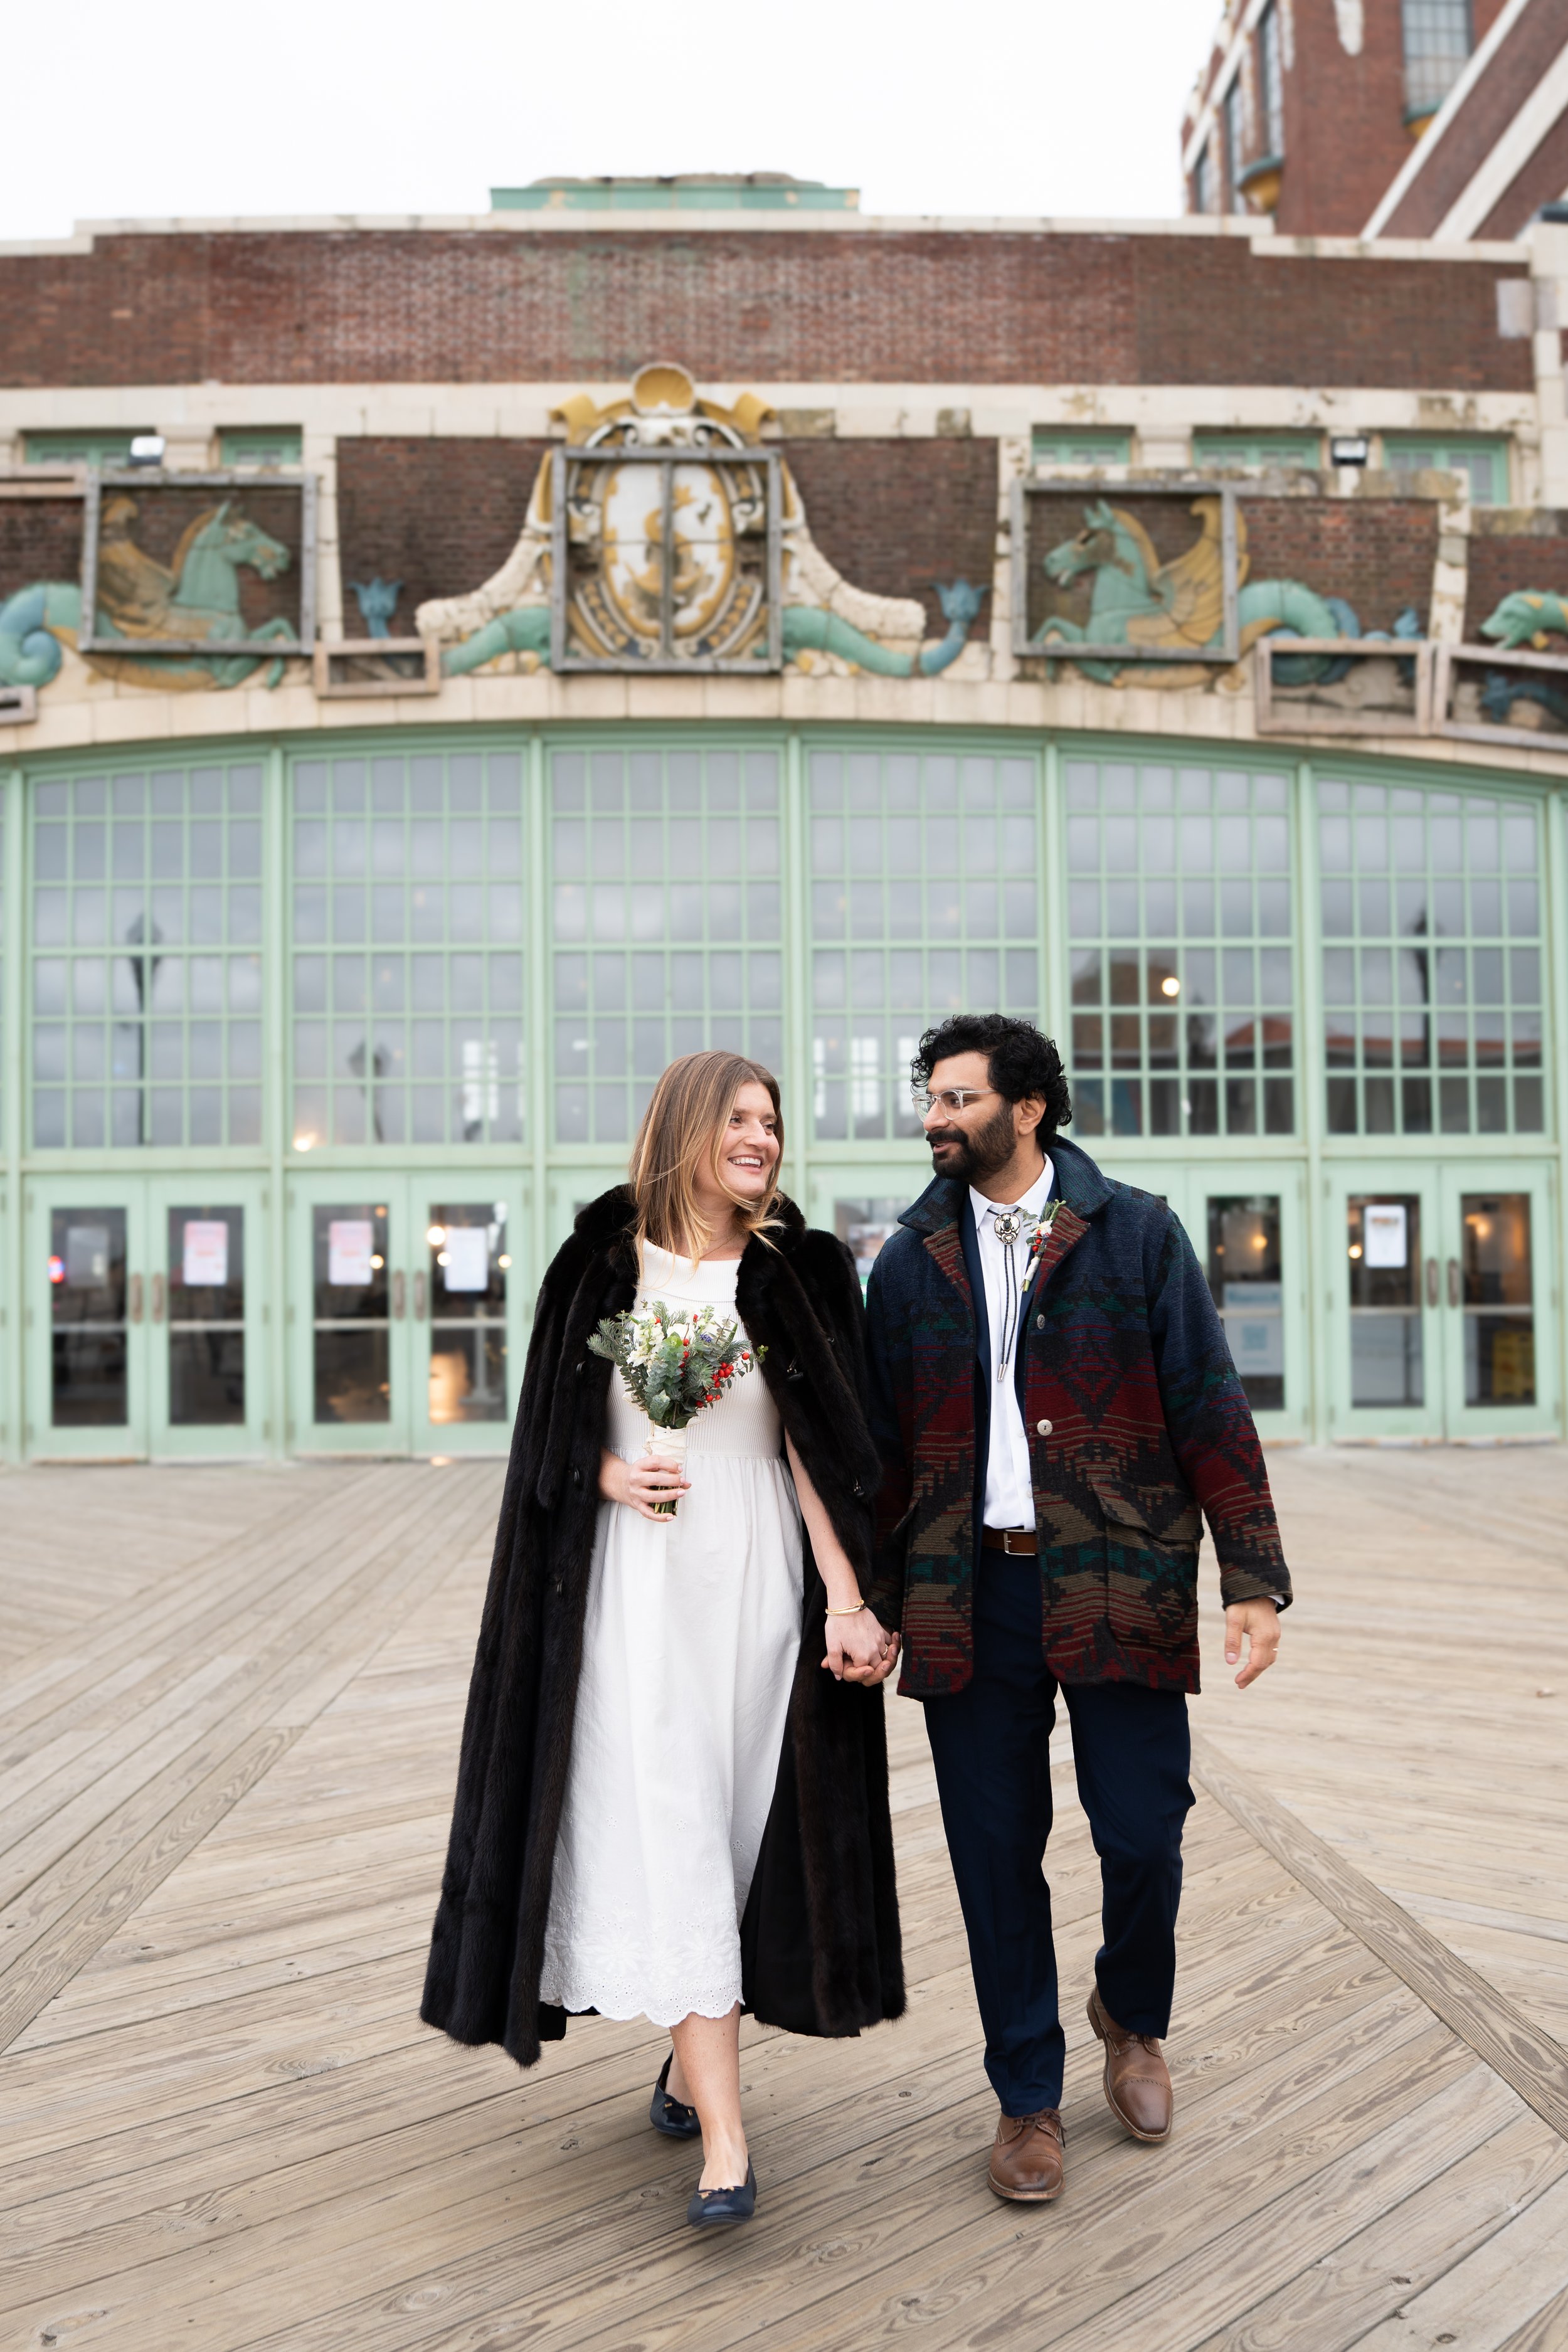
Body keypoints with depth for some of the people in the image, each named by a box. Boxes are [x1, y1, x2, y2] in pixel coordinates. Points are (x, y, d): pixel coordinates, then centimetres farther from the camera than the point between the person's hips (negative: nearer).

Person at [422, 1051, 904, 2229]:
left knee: (734, 1825, 9)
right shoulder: (604, 1266, 2)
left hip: (758, 1582, 1)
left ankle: (694, 2053, 32)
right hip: (638, 1590, -1)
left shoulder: (795, 1275, 1)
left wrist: (847, 1601, -12)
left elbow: (819, 1451, -4)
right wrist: (614, 1477, -12)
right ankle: (724, 2141, -4)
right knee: (667, 1838, -6)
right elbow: (556, 1431, 9)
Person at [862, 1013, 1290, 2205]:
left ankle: (1133, 2015, 33)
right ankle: (1028, 2097, 26)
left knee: (1144, 1838, 0)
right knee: (996, 1858, 7)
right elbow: (886, 1445, 12)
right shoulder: (914, 1260, 9)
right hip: (968, 1597, 2)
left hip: (1116, 1588, -2)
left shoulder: (1137, 1234, 2)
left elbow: (1210, 1411, 0)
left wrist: (1255, 1578, -6)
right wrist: (873, 1601, 8)